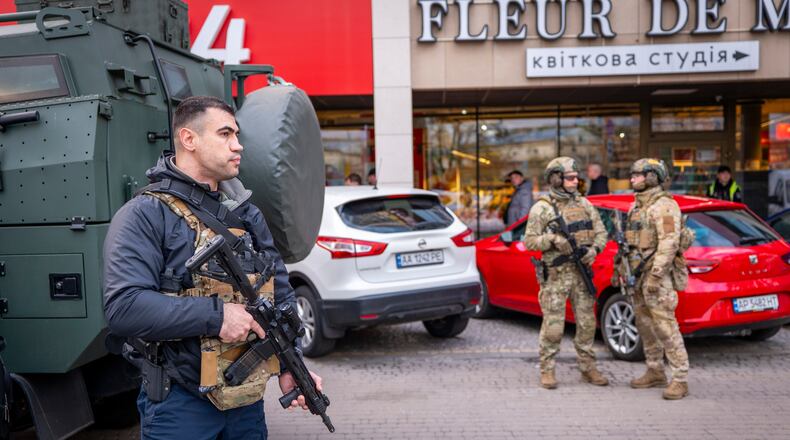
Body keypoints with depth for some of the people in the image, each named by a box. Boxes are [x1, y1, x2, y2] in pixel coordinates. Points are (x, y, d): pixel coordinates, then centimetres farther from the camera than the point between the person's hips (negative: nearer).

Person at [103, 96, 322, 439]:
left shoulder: (247, 214, 10)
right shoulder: (144, 215, -10)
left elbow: (281, 294, 13)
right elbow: (123, 307, -22)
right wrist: (216, 315, -24)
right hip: (179, 405, -6)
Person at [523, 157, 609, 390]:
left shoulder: (584, 204, 10)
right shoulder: (542, 208, -5)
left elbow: (601, 232, 11)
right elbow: (529, 241, -7)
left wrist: (594, 248, -8)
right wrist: (553, 239, -23)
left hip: (581, 273, 5)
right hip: (555, 276, -5)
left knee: (587, 323, 9)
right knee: (553, 326, -2)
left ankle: (588, 368, 22)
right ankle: (547, 370, 12)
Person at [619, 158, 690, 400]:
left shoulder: (664, 205, -12)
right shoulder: (637, 206, 17)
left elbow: (669, 243, -20)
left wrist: (655, 275, -24)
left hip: (656, 273, -9)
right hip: (638, 273, 9)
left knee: (665, 326, -10)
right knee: (645, 325, 13)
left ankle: (680, 380, -5)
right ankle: (655, 372, 24)